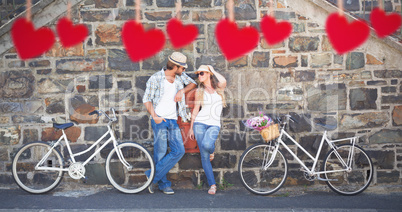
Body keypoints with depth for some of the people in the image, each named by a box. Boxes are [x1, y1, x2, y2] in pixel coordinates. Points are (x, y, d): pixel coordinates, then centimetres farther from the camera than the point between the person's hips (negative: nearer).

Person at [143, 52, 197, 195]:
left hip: (173, 120, 5)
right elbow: (147, 99, -5)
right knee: (161, 152, -4)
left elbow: (193, 84, 16)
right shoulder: (156, 78, -5)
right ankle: (164, 184, 10)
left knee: (179, 151, -5)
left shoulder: (180, 76, 11)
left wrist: (182, 90, -3)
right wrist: (154, 116, -16)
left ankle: (153, 175, 3)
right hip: (159, 120, -5)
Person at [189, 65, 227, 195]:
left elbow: (223, 81, -16)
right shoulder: (199, 91, 11)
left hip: (214, 124, -1)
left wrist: (213, 70, 0)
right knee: (204, 156, -5)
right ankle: (212, 184, 5)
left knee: (206, 145, -30)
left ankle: (211, 151, 8)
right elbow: (195, 109, 14)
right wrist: (191, 127, 12)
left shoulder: (219, 88, 9)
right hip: (200, 122, 1)